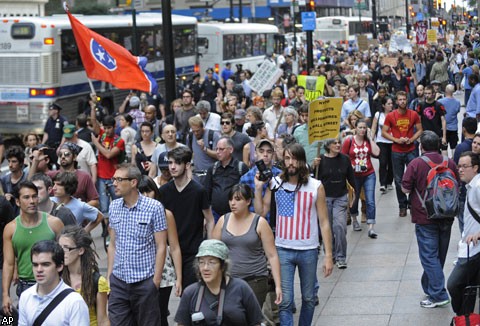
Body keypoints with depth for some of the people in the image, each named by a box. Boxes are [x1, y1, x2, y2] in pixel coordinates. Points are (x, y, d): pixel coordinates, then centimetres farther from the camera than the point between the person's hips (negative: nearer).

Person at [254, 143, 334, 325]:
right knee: (285, 301, -3)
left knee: (308, 298, 13)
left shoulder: (316, 187, -5)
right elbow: (260, 213, 0)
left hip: (308, 251, 0)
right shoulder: (275, 184, 0)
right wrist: (258, 188, -8)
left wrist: (328, 255, -7)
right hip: (283, 250, 0)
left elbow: (324, 222, -3)